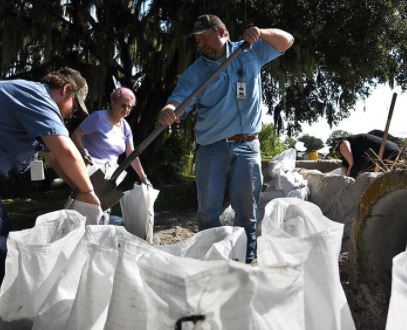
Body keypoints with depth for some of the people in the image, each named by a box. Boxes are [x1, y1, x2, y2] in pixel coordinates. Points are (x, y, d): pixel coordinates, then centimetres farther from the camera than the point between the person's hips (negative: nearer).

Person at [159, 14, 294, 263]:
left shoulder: (250, 53, 8)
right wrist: (168, 111, -32)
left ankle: (247, 262, 17)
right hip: (212, 148, 0)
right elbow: (178, 100, -8)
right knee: (208, 210, 2)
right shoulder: (195, 72, 4)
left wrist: (261, 33, -9)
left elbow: (286, 41, 11)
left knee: (247, 210, 6)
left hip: (247, 147, 0)